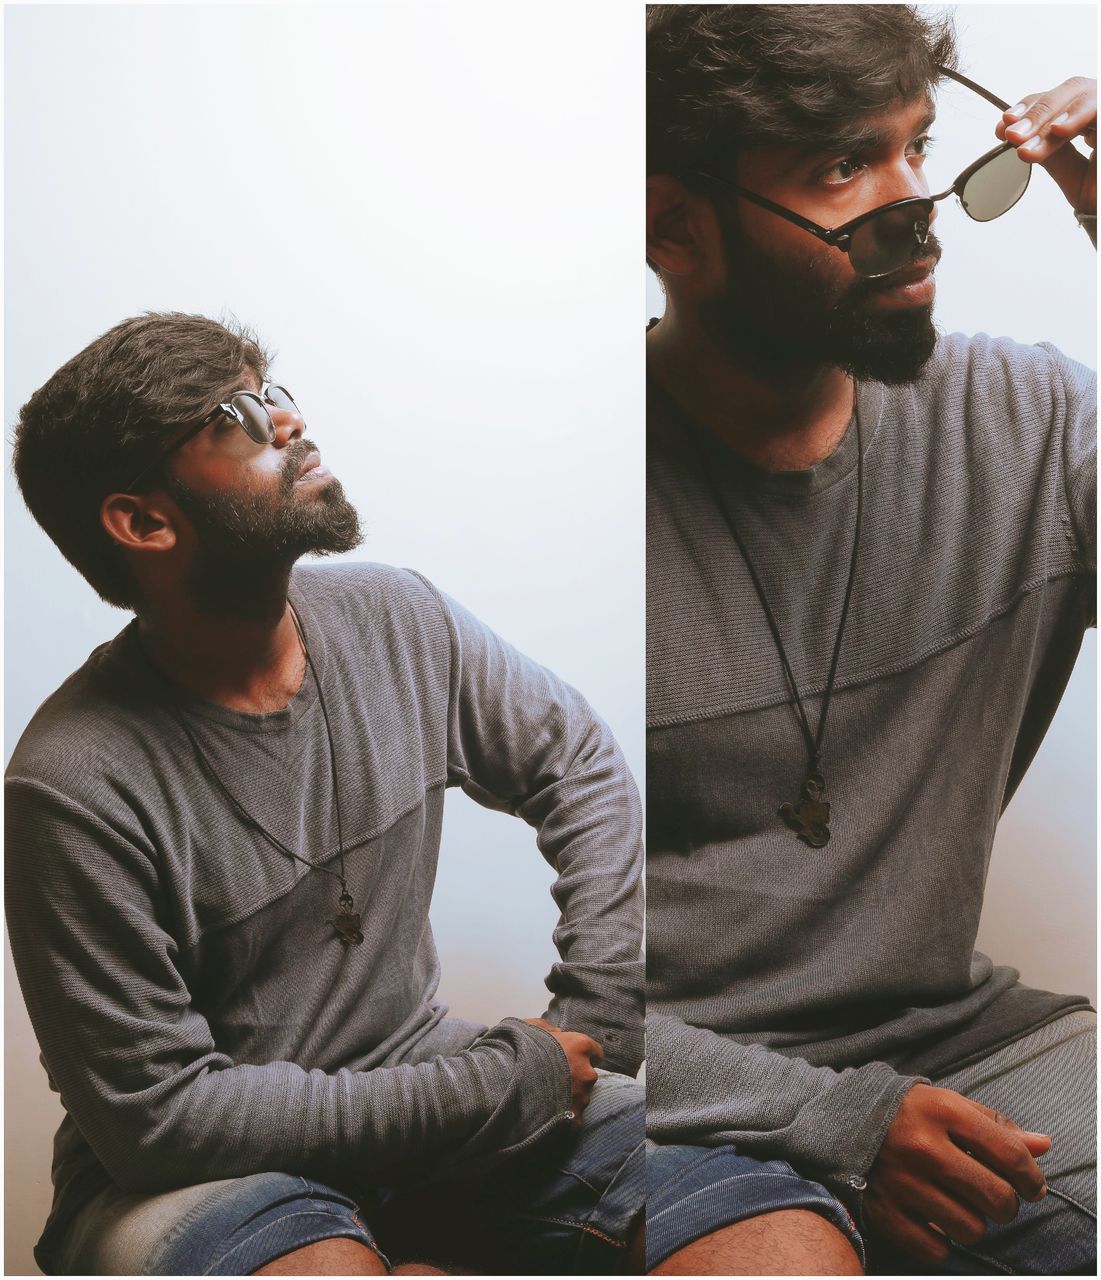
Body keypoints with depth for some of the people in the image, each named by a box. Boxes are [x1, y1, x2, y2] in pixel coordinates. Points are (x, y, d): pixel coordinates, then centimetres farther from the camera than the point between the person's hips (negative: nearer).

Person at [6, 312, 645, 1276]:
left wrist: (598, 1021, -2)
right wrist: (498, 1086, -18)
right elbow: (155, 1112, -19)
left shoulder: (398, 622, -4)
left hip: (413, 1082, 5)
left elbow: (582, 769, 9)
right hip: (192, 1173, -5)